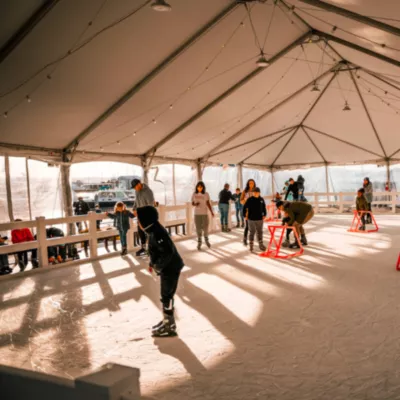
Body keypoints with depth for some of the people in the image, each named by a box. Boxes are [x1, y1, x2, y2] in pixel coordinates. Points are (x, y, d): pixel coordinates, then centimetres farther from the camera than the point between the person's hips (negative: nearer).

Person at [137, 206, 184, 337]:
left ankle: (169, 326, 11)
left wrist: (158, 266, -19)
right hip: (167, 268, 10)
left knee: (166, 297, 0)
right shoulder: (154, 230, 6)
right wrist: (152, 264, 11)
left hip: (170, 268, -10)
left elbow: (168, 252, -29)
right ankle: (167, 322, 33)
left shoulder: (157, 233, -25)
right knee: (166, 295, 19)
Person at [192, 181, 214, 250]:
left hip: (205, 213, -1)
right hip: (197, 214, 1)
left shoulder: (206, 194, -4)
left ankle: (206, 240, 27)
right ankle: (199, 242, 12)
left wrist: (212, 212, -16)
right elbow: (192, 203, 7)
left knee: (205, 227, 1)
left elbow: (208, 204, -6)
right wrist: (195, 204, -17)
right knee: (198, 228, -1)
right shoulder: (194, 194, 0)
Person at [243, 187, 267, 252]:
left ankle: (261, 244, 22)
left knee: (260, 232, 11)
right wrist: (245, 216, -4)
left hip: (259, 219, 2)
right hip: (251, 219, -2)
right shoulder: (249, 199, -8)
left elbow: (264, 207, 11)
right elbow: (244, 208, -4)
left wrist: (264, 215, 7)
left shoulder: (261, 199, 0)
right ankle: (251, 245, 16)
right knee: (252, 232, 6)